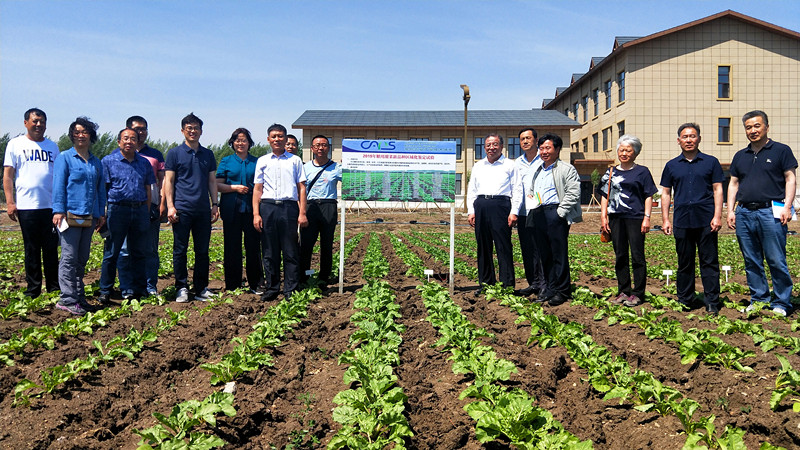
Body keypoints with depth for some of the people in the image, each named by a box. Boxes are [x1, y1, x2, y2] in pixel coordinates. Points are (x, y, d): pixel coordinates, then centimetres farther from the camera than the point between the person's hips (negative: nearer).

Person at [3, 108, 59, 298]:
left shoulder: (52, 146, 14)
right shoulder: (15, 144, 7)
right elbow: (8, 175, 3)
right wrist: (10, 202, -6)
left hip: (51, 205, 2)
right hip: (26, 206, -2)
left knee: (51, 248, 4)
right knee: (31, 249, 5)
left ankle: (53, 287, 12)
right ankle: (33, 289, 13)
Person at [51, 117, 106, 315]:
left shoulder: (96, 162, 17)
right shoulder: (65, 158, 1)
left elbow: (101, 189, 19)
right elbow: (58, 185, -5)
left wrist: (101, 213, 13)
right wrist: (58, 211, -13)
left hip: (89, 217, 6)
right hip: (70, 215, -6)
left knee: (82, 259, 10)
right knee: (69, 258, -6)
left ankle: (79, 296, 16)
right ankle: (67, 299, -4)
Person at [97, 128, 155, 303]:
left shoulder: (144, 163, 13)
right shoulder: (108, 161, 3)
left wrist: (146, 213, 10)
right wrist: (102, 214, -5)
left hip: (140, 210, 3)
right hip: (117, 209, -3)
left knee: (138, 252, 9)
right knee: (112, 253, 0)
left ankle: (138, 289, 18)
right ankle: (105, 291, 10)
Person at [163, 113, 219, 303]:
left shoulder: (208, 154, 14)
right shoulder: (175, 153, 4)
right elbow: (168, 181, 1)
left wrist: (215, 204, 8)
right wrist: (170, 206, -8)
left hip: (203, 209, 3)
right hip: (182, 209, -3)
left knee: (202, 251, 6)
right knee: (180, 250, 1)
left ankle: (201, 288, 15)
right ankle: (182, 288, 10)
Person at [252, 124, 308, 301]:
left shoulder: (295, 160, 11)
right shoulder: (262, 161, 14)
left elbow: (301, 188, 8)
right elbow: (257, 189, 12)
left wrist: (302, 213, -1)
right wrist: (256, 214, 2)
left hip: (289, 206, -1)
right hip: (267, 207, 2)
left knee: (291, 251, 0)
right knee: (269, 251, 4)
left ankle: (291, 289, 7)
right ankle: (271, 288, 14)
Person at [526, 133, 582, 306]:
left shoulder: (567, 169, -1)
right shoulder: (538, 171, 22)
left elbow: (573, 194, -9)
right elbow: (530, 190, 33)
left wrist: (559, 213, -14)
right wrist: (529, 199, 11)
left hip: (556, 214, -7)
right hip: (538, 214, 7)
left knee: (559, 253, -4)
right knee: (544, 254, 9)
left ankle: (562, 291, 3)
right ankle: (549, 289, 17)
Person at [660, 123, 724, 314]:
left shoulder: (711, 162, 6)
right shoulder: (672, 165, 10)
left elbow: (718, 190, 4)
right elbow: (666, 193, 12)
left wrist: (717, 216, -6)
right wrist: (665, 219, 5)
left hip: (706, 221, -2)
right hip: (681, 221, 2)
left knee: (709, 262, 1)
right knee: (684, 263, 9)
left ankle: (712, 302, 7)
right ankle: (684, 301, 18)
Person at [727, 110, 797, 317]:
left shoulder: (781, 150, 5)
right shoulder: (740, 156, 17)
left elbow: (790, 179, 1)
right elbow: (733, 184, 18)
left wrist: (787, 207, -10)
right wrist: (730, 211, 9)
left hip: (770, 212, -4)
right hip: (744, 213, 5)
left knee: (776, 261, -4)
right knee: (751, 262, 8)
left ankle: (781, 303, 6)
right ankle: (758, 298, 18)